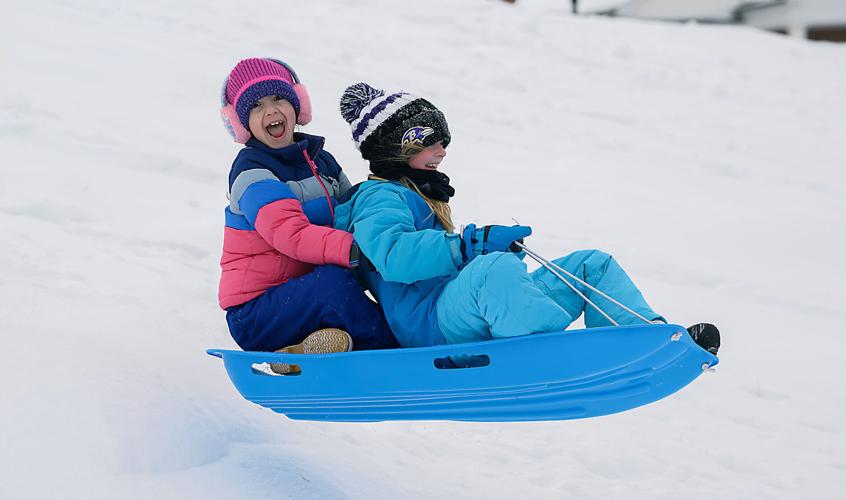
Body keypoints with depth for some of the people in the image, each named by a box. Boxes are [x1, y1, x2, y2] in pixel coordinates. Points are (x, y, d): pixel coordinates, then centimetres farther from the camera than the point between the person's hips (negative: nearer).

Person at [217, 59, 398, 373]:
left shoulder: (320, 161, 13)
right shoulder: (251, 172, -12)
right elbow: (290, 234, -29)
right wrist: (355, 250, -43)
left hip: (299, 296, 8)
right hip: (254, 315, -8)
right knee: (333, 279, -34)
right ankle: (392, 349, -22)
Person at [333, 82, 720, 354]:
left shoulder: (421, 195, 33)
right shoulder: (377, 198, -1)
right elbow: (393, 256, -23)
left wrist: (497, 247, 15)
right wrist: (474, 243, -24)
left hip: (466, 310, 10)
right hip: (430, 325, -10)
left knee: (592, 264, 2)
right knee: (496, 269, -42)